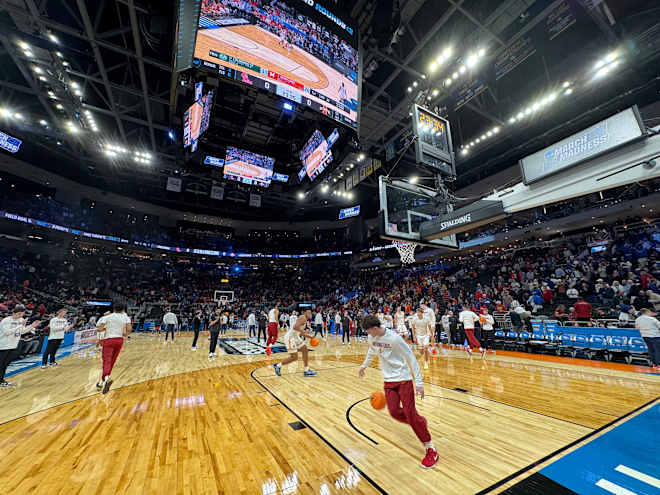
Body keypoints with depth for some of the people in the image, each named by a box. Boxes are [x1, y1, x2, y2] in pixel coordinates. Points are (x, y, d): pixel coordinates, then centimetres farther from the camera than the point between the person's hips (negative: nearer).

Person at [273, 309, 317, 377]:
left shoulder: (305, 320, 15)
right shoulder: (303, 318, -16)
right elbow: (295, 327, -31)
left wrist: (310, 337, 18)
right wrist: (304, 331, -21)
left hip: (295, 337, 10)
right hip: (290, 338, -10)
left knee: (305, 350, 9)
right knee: (294, 357, -4)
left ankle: (306, 371, 16)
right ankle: (278, 365, 14)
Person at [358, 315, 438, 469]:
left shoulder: (394, 338, -25)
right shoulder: (371, 338, -5)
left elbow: (411, 358, -19)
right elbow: (371, 352, 18)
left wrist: (419, 382, -18)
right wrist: (364, 365, 30)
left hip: (403, 379, -5)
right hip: (388, 380, 6)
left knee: (410, 413, -8)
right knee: (394, 412, -3)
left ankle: (431, 449, 13)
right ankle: (420, 422, 26)